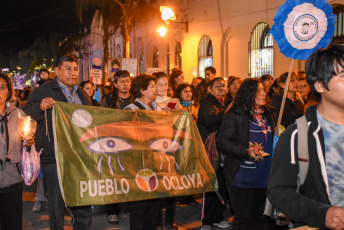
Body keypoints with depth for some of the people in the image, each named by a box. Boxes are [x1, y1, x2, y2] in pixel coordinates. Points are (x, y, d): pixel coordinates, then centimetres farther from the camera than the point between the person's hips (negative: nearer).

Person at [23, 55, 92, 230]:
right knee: (57, 204, 4)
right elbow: (26, 115, -9)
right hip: (54, 158, -5)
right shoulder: (42, 92, 0)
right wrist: (40, 106, -28)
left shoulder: (82, 95, 16)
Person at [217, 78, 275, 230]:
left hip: (264, 176, 7)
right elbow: (222, 143, -17)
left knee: (258, 217, 18)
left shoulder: (267, 114, 13)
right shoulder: (234, 115, -10)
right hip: (243, 177, -7)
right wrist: (247, 152, -26)